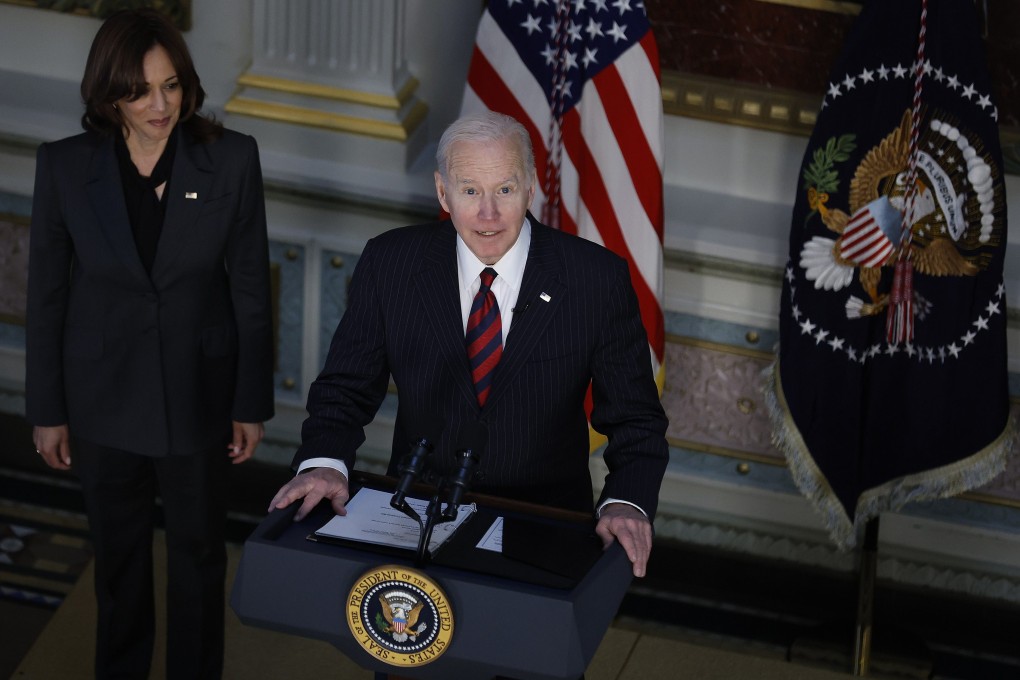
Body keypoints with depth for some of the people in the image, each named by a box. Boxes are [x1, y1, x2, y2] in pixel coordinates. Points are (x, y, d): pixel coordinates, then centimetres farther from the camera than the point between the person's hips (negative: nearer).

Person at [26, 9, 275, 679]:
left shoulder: (231, 158, -11)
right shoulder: (66, 165, -9)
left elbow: (250, 287, -5)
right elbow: (48, 294, -2)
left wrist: (253, 403, -3)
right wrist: (47, 410, 0)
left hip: (199, 392, -1)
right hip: (105, 396, 1)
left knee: (199, 551, 14)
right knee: (119, 555, 18)